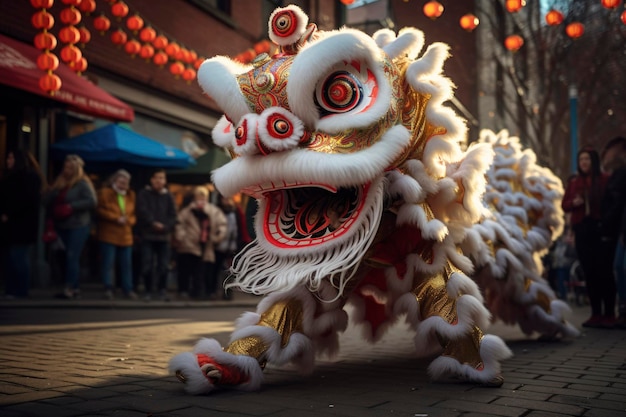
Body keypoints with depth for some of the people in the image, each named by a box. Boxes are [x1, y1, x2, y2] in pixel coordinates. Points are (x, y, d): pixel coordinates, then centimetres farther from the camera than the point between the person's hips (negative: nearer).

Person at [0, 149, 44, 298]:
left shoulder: (29, 176, -7)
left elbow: (26, 199, -18)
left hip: (22, 224, -9)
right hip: (12, 224, 9)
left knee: (18, 257, -8)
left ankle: (19, 291, -3)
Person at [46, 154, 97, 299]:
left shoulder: (83, 183, -5)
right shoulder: (59, 183, 14)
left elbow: (91, 201, -16)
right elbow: (48, 201, 11)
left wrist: (71, 207, -17)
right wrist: (57, 189, -6)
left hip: (78, 226, -7)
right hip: (62, 226, 7)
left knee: (72, 256, -13)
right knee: (70, 258, 9)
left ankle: (70, 289, -15)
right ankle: (76, 288, 14)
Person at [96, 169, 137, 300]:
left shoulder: (131, 195, 15)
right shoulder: (104, 192, 2)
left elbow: (134, 213, 16)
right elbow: (100, 210, -8)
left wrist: (128, 220, -6)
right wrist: (116, 218, -14)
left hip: (126, 236, 4)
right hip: (108, 235, -4)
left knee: (127, 264, 6)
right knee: (108, 263, -3)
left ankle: (128, 289, 12)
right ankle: (108, 289, 4)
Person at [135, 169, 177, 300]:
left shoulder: (168, 196, 11)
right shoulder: (143, 194, 5)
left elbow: (173, 215, 5)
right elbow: (143, 212, -7)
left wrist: (165, 226, -12)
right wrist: (153, 223, -19)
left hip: (164, 236, 2)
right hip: (147, 236, -2)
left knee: (164, 265, -1)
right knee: (147, 266, -3)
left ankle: (162, 290, 12)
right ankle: (148, 291, 10)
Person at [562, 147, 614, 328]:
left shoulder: (604, 180, -1)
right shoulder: (573, 181, 11)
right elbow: (564, 205, 13)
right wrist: (574, 203, -7)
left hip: (600, 228, -4)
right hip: (581, 230, 4)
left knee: (604, 272, -2)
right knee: (589, 272, 7)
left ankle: (609, 314, 5)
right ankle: (596, 314, 14)